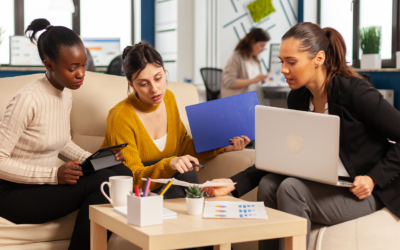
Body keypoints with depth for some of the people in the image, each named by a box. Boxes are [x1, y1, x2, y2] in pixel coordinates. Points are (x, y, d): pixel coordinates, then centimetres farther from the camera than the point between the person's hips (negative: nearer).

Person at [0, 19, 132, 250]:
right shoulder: (28, 100, -21)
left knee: (122, 173, -12)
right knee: (102, 181, -25)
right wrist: (54, 175, -25)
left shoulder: (66, 94, 5)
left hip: (44, 184, 8)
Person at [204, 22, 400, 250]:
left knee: (291, 188, -25)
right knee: (268, 184, -16)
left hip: (365, 193, -6)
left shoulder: (354, 92, -18)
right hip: (325, 186, 6)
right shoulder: (297, 98, 2)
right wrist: (234, 183, -10)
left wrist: (374, 178, -20)